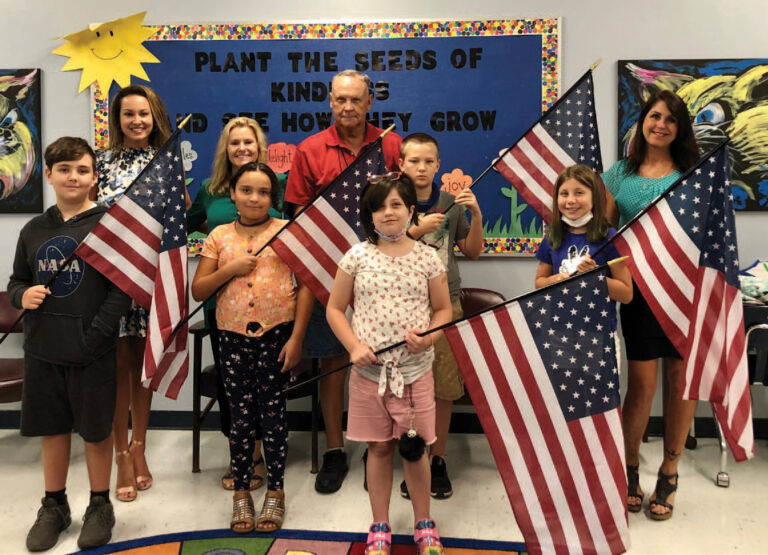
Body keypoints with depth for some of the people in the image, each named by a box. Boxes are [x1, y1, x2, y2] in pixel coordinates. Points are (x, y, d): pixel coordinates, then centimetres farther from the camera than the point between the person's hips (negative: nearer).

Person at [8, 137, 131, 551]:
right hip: (42, 349, 5)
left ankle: (100, 506, 28)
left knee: (96, 430, 9)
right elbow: (16, 281, 17)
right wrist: (21, 296, -6)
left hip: (91, 351, -4)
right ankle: (54, 506, 35)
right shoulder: (33, 230, 8)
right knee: (52, 428, 16)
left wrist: (95, 336, -19)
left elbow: (121, 288, -12)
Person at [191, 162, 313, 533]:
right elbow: (198, 291, 4)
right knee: (241, 417, 10)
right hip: (234, 337, 2)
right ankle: (241, 492, 26)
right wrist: (230, 269, -12)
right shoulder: (219, 236, 6)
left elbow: (306, 286, -4)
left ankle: (275, 492, 23)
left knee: (273, 414, 7)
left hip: (276, 335, -2)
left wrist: (296, 338, -10)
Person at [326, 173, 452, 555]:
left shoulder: (427, 258, -1)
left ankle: (424, 524, 32)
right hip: (370, 370, 0)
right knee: (379, 448, 11)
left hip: (416, 371, 0)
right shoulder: (357, 257, -2)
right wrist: (354, 346, -10)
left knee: (414, 449, 10)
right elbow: (335, 309, 4)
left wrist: (429, 337, -13)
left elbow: (443, 310, 7)